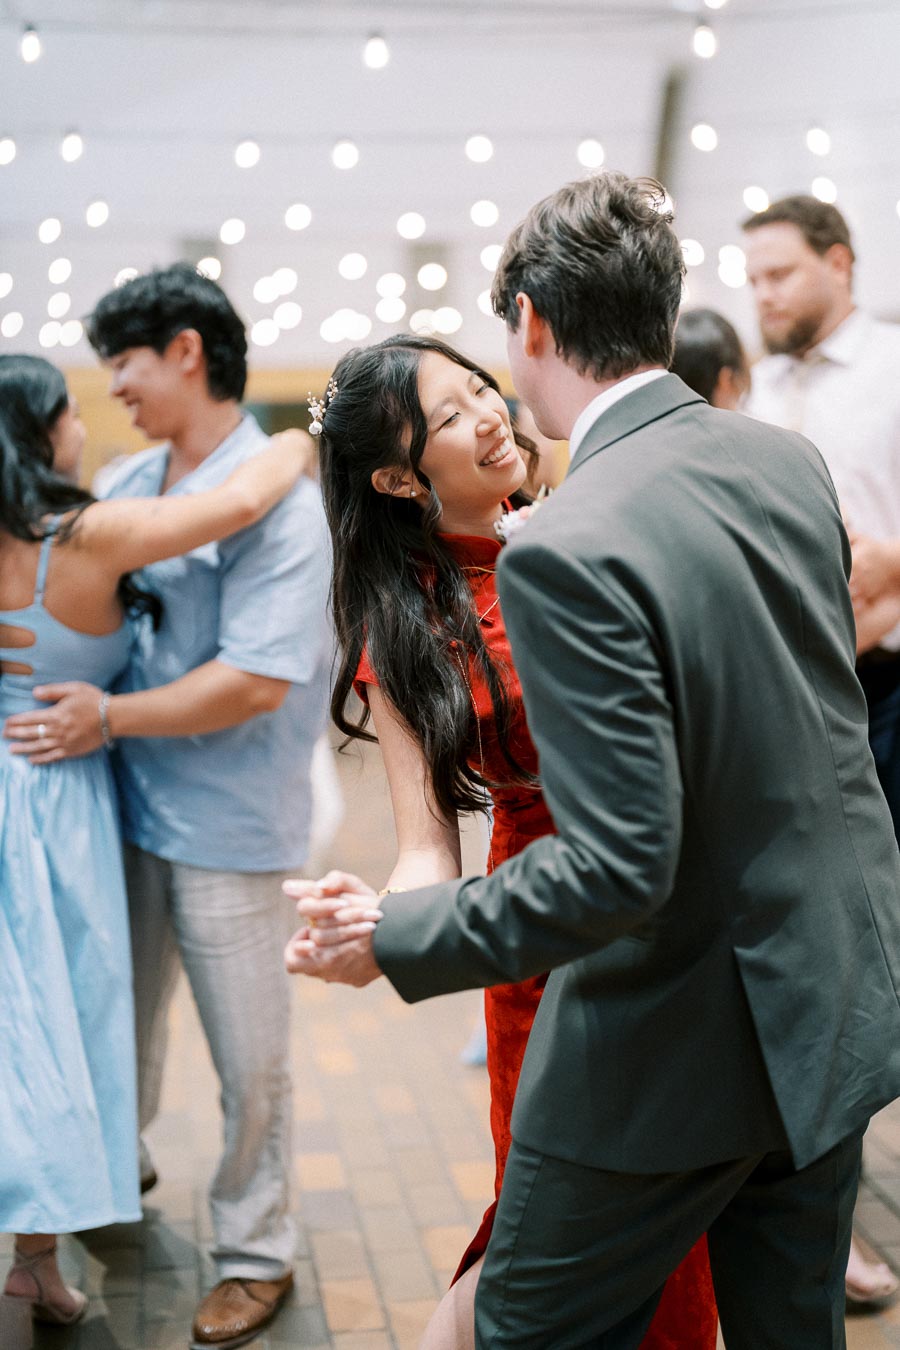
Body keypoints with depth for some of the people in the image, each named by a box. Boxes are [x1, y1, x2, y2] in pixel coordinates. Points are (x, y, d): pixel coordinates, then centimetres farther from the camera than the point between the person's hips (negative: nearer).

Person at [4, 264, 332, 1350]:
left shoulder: (276, 498, -16)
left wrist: (109, 716, -18)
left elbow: (255, 681, -23)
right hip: (126, 803, 7)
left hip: (224, 822, -7)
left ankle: (254, 1252, 26)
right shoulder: (127, 486, 6)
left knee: (248, 1056, 7)